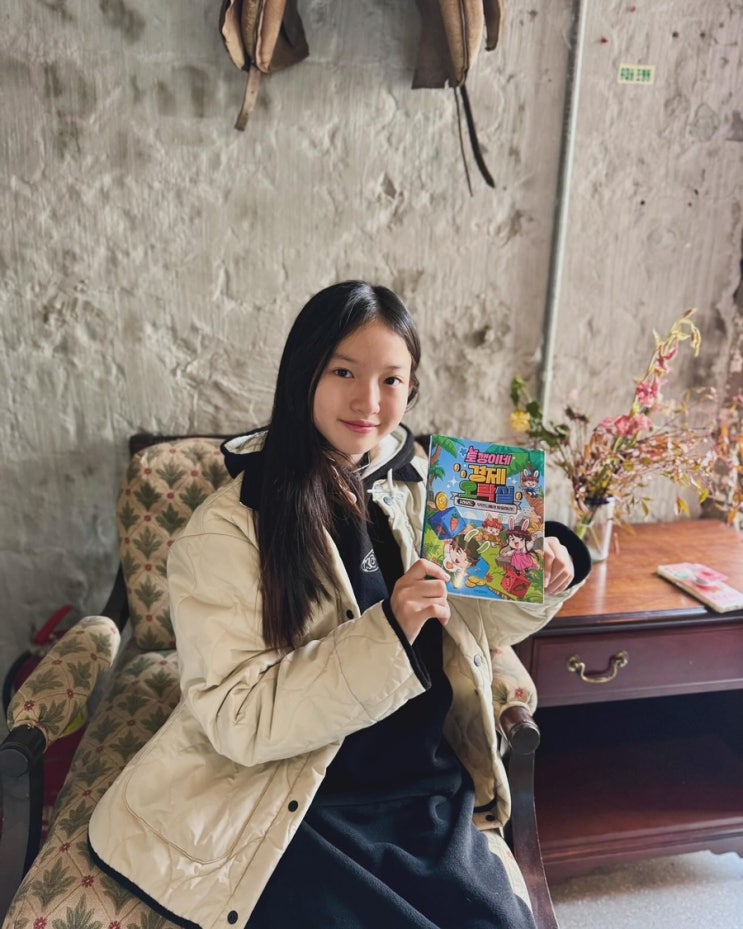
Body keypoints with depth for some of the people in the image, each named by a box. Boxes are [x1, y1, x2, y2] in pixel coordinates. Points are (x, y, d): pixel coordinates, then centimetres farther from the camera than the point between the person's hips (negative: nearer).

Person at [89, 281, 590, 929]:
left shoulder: (417, 489, 0)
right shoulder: (228, 530, -16)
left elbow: (468, 626, 11)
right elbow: (237, 718, -18)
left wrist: (539, 581, -9)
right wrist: (387, 635, -29)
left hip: (423, 790, 4)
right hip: (279, 799, -4)